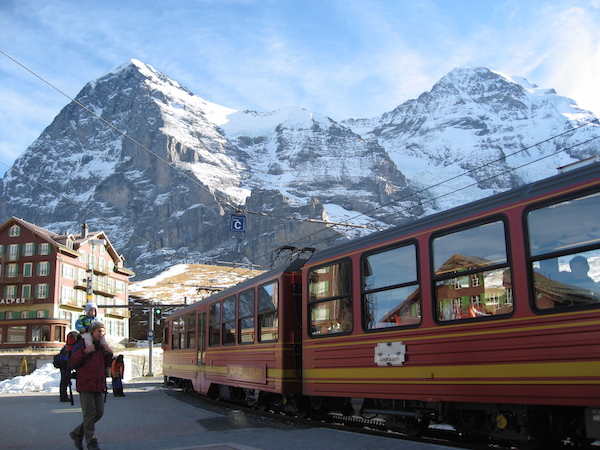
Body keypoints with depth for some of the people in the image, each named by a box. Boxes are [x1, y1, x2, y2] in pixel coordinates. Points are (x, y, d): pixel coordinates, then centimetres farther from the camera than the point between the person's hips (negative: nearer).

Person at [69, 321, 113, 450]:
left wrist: (108, 354, 3)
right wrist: (86, 353, -21)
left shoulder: (102, 347, 16)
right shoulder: (82, 346, -3)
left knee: (99, 413, 8)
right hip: (85, 385, -7)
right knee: (90, 413, -7)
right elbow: (74, 362, -11)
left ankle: (77, 433, 25)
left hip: (98, 385, 7)